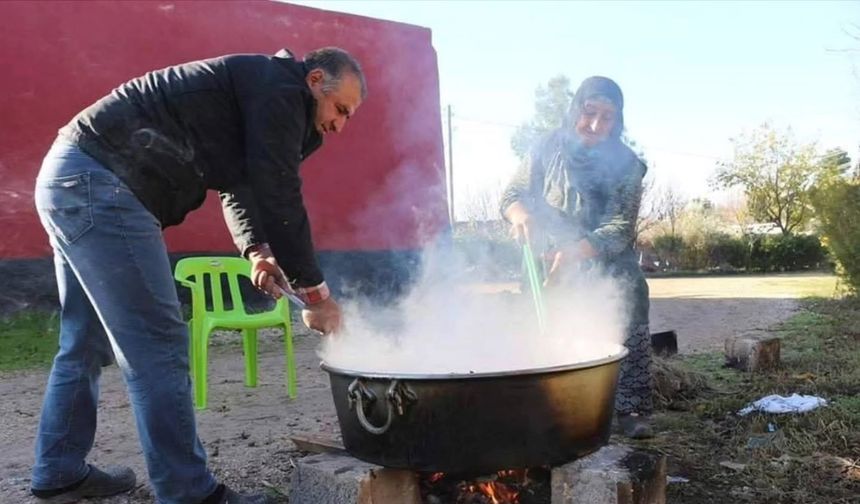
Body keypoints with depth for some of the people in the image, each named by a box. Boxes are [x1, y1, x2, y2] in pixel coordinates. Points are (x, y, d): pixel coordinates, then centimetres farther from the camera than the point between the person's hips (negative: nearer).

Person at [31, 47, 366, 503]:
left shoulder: (256, 89, 21)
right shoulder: (278, 87, -10)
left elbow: (239, 184, 21)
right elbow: (280, 195, -15)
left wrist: (256, 249, 4)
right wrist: (315, 293, -9)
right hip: (99, 185, -11)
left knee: (87, 343, 17)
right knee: (157, 347, -9)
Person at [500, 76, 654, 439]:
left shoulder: (626, 164, -6)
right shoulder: (549, 148, -4)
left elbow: (620, 228, -15)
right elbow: (512, 194, -2)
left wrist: (576, 252, -35)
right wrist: (521, 214, -28)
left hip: (605, 259, 0)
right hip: (551, 257, 0)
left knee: (630, 289, -27)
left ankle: (631, 408, -22)